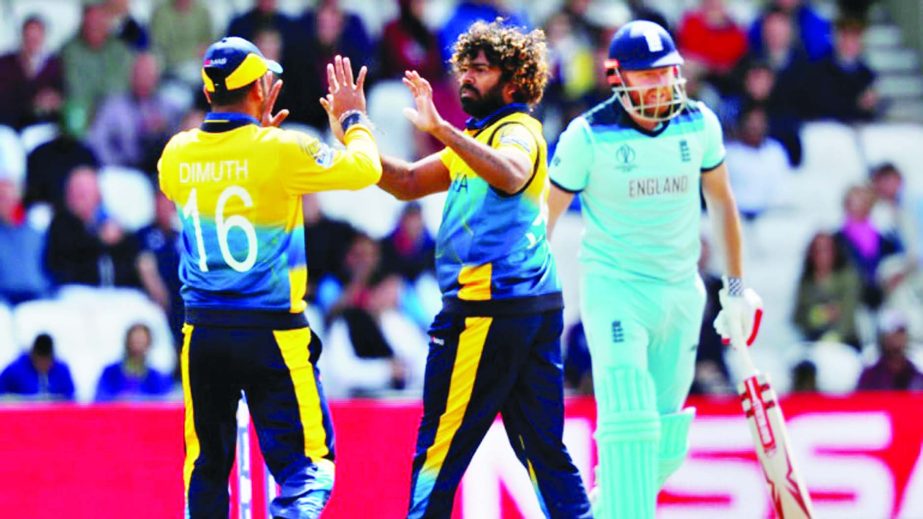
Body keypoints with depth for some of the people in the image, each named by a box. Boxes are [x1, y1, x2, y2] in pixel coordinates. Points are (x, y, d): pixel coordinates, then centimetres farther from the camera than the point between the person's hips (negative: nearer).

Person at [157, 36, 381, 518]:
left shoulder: (177, 154, 2)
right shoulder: (280, 150, -12)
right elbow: (364, 168, -1)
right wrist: (352, 118, 17)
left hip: (203, 333, 5)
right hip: (273, 333, -4)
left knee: (206, 467, 14)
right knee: (307, 463, -1)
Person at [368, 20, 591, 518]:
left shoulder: (516, 131, -7)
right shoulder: (478, 139, 22)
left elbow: (510, 175, -31)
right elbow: (407, 183, 21)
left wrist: (440, 129, -38)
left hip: (487, 309, -10)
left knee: (440, 445, -4)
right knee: (543, 446, 8)